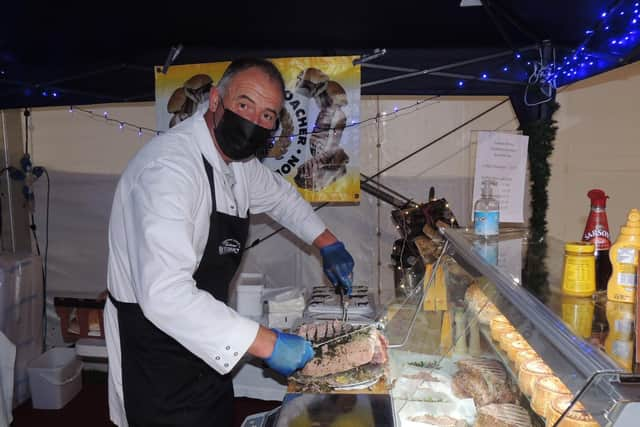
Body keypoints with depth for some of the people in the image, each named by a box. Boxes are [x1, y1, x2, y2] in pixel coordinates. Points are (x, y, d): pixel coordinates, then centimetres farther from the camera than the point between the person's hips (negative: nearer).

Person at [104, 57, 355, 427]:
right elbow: (165, 294, -38)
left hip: (205, 343, 8)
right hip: (157, 355, -8)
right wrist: (267, 343, -34)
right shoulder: (170, 167, -29)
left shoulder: (238, 158, -1)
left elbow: (278, 195, 21)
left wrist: (328, 244, 11)